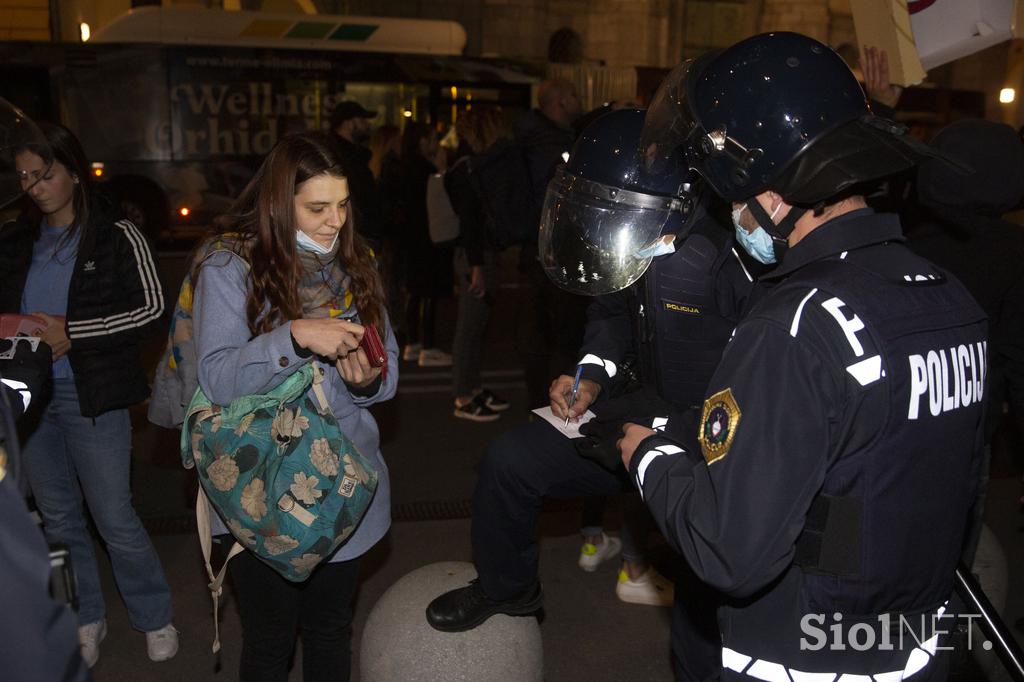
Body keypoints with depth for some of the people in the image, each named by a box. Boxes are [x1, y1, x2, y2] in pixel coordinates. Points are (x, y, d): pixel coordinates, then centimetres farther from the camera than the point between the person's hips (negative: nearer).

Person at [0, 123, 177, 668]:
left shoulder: (116, 235, -6)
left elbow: (152, 310, -11)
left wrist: (71, 332, -17)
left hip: (92, 398, -5)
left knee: (115, 520, 1)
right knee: (58, 519, 15)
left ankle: (154, 618, 21)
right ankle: (85, 619, 33)